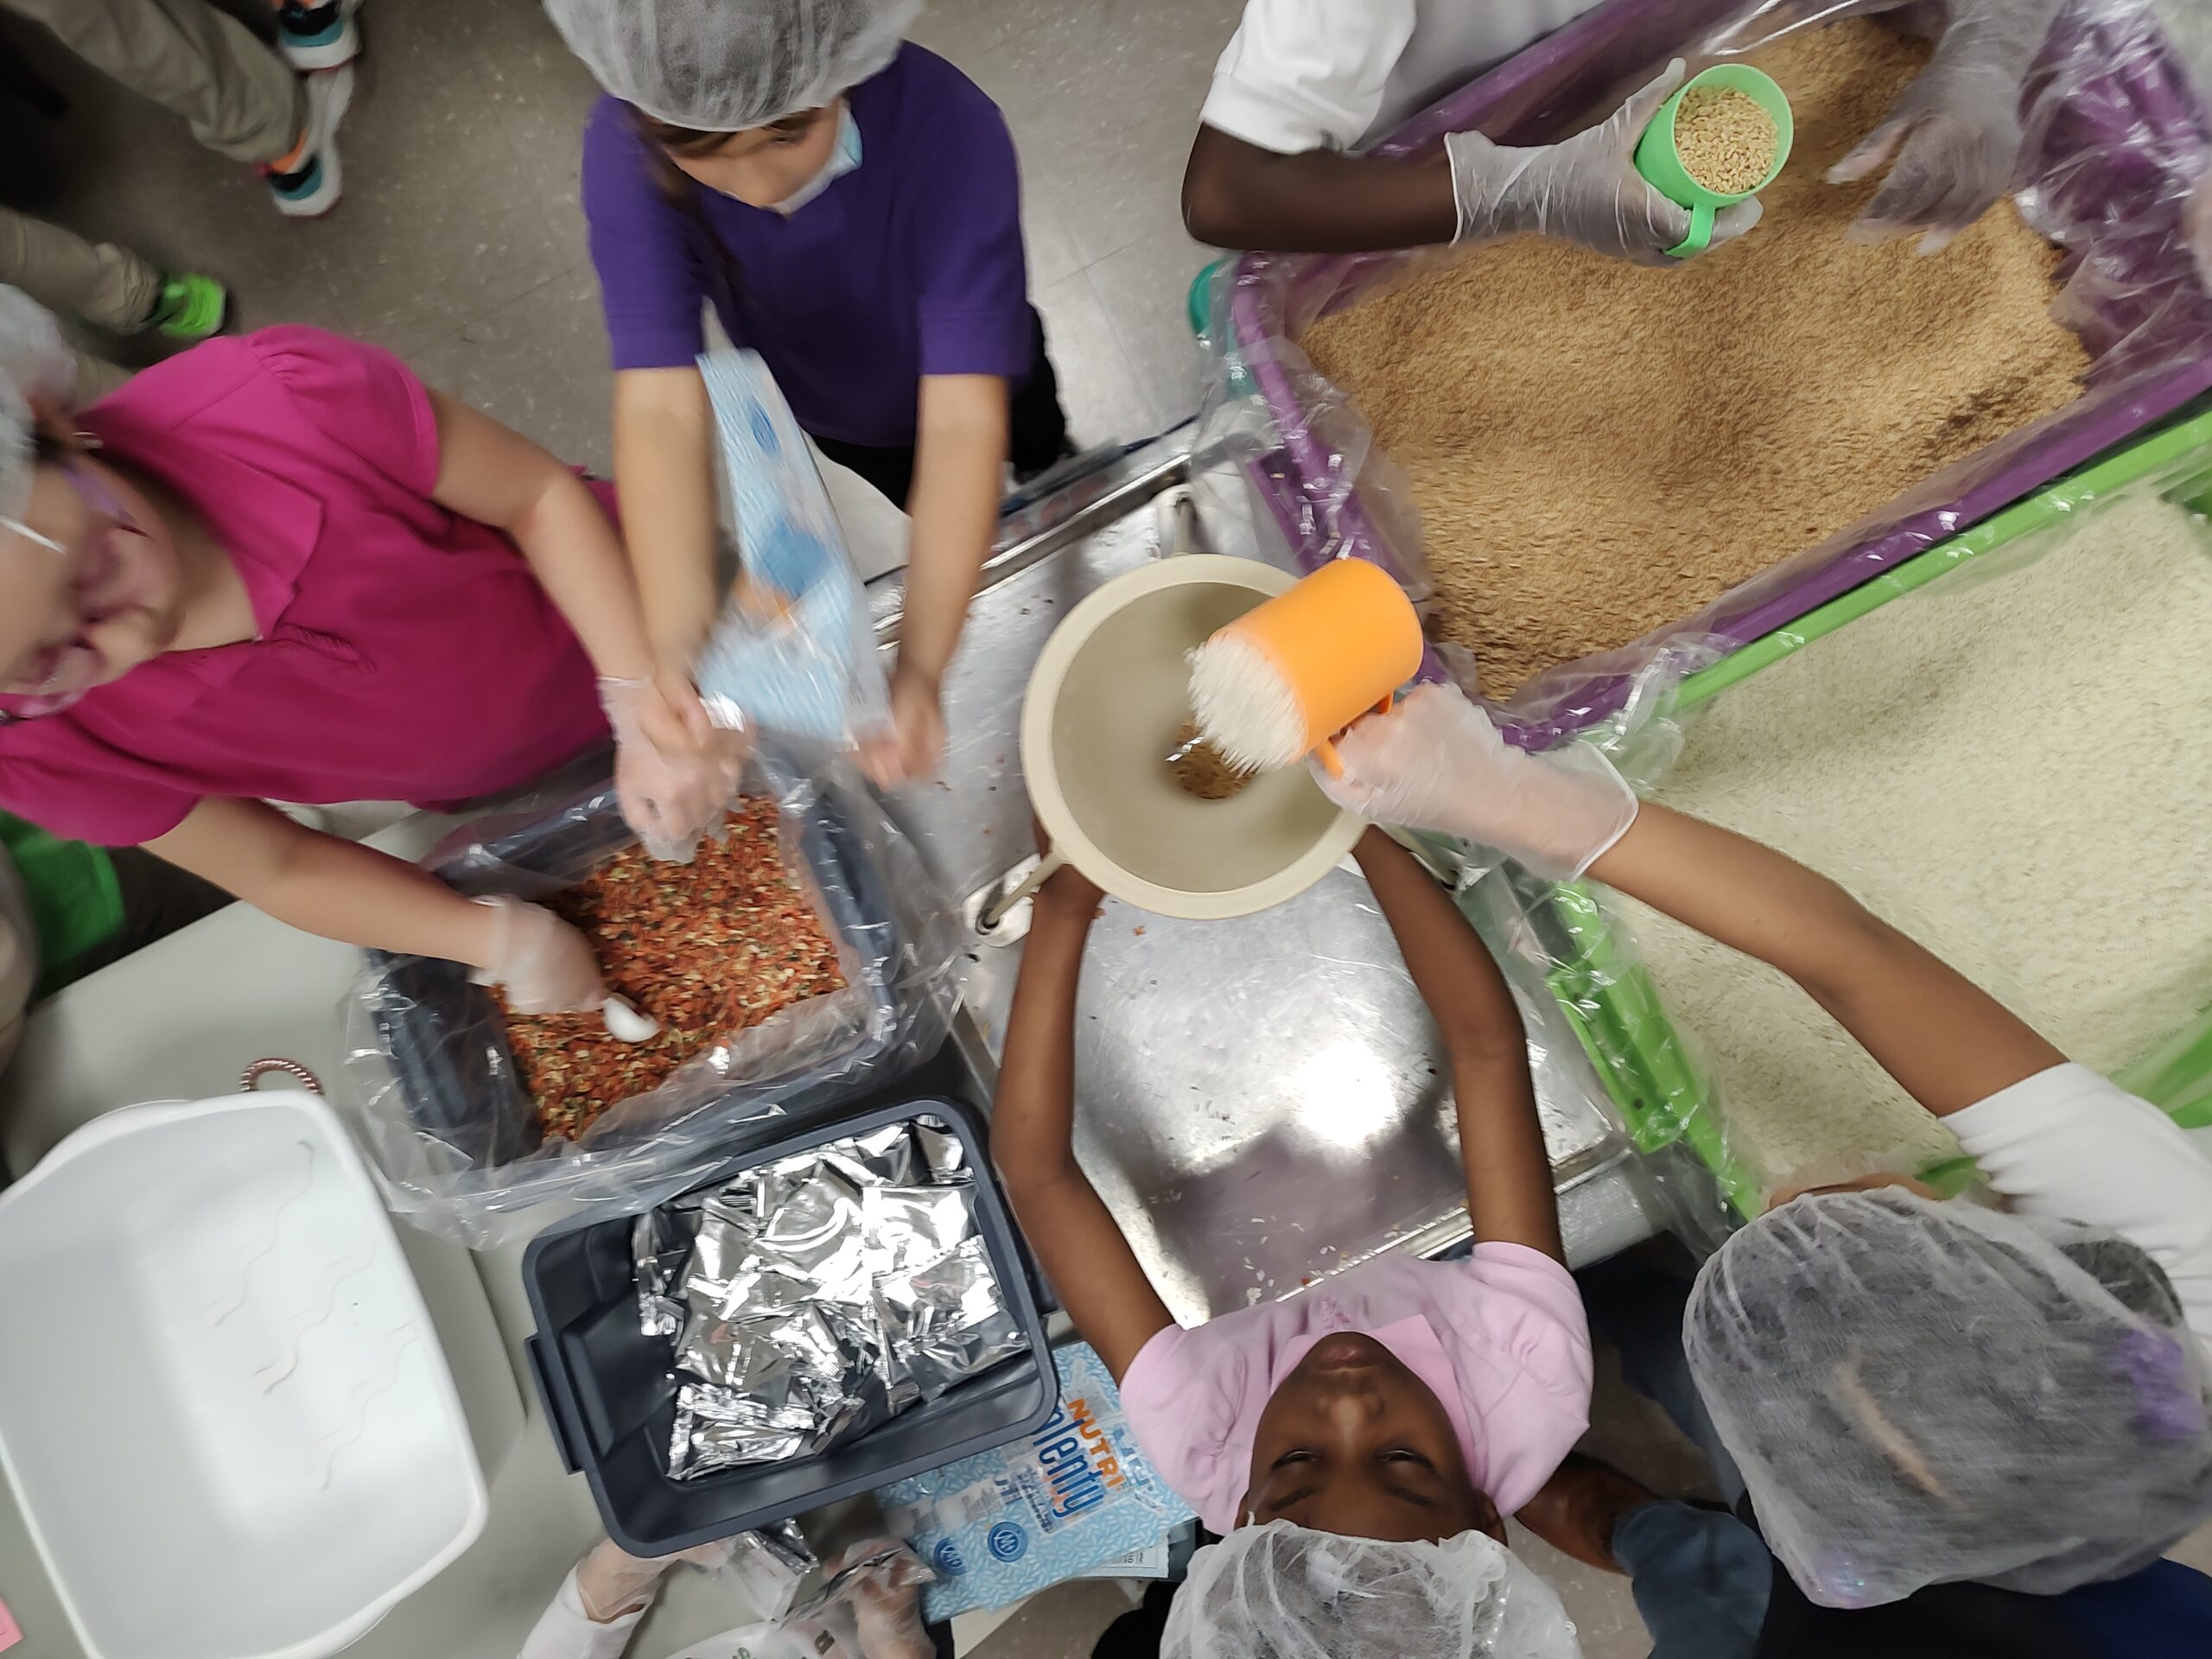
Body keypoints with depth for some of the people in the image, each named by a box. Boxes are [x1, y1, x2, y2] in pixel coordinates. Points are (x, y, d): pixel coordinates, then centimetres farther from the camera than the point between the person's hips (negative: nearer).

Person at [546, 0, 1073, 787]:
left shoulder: (948, 130, -41)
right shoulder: (628, 152, -35)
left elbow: (962, 419, -46)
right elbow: (661, 407, -42)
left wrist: (919, 667, -56)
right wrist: (676, 651, -56)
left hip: (972, 383, -1)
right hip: (827, 411, 1)